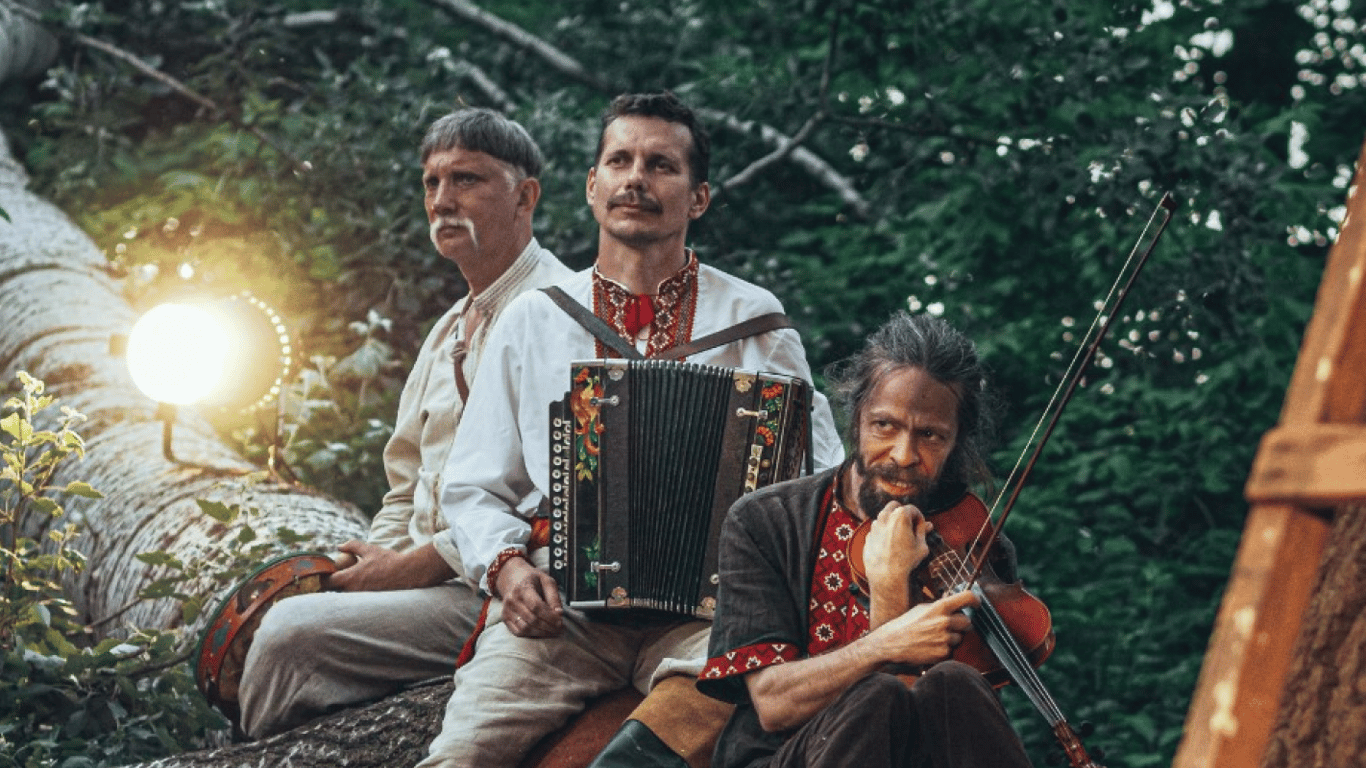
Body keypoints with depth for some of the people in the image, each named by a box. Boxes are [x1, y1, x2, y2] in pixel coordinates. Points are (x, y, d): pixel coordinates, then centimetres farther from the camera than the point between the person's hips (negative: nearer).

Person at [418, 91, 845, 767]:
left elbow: (820, 476, 13)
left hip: (704, 607, -1)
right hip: (559, 603, 1)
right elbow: (474, 488, 17)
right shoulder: (532, 319, 17)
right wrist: (506, 563, -4)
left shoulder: (754, 320, 14)